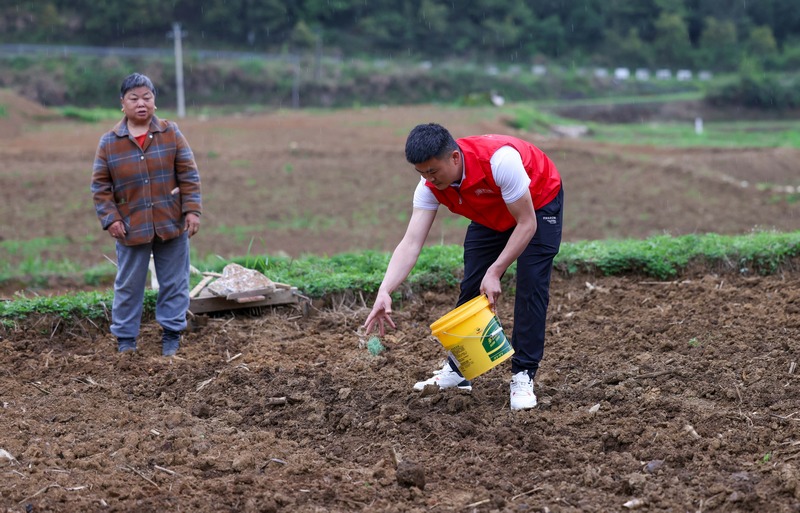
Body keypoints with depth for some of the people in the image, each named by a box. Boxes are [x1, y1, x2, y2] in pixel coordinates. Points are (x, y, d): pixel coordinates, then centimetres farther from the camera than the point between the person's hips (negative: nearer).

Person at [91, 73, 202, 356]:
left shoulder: (171, 133, -1)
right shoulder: (109, 142, -2)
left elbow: (189, 175, -1)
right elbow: (100, 185, 1)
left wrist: (192, 210, -8)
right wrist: (110, 218, -7)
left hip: (172, 225, 0)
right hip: (131, 228, 0)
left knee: (174, 282, 8)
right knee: (128, 285, 7)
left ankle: (171, 333, 19)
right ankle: (125, 337, 18)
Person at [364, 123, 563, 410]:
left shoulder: (499, 160, -42)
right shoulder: (430, 187, -26)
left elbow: (527, 224, -34)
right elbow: (410, 243, -30)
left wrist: (495, 273, -37)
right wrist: (384, 293, -43)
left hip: (538, 205, -5)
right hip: (491, 216, 5)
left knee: (531, 287, -15)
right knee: (471, 286, 0)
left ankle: (523, 376, -7)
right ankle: (458, 370, 15)